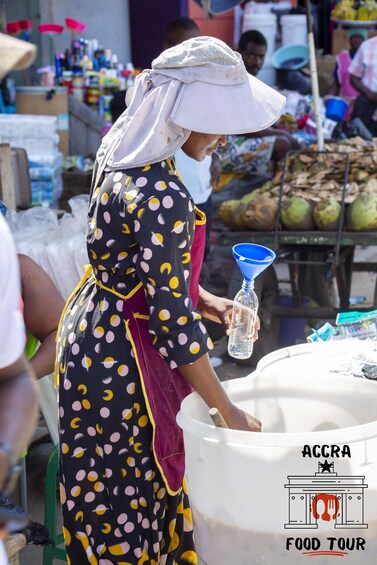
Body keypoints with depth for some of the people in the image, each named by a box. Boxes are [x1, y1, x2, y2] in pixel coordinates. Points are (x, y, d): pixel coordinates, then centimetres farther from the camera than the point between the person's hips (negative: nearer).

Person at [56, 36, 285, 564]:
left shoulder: (121, 148, -2)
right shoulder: (164, 199, -29)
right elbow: (172, 322, -24)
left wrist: (205, 301, 5)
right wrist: (229, 412, -14)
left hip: (91, 331, 9)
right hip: (120, 362, -9)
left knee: (105, 498, 24)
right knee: (131, 503, 11)